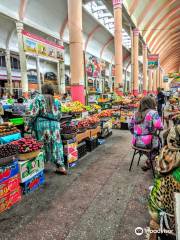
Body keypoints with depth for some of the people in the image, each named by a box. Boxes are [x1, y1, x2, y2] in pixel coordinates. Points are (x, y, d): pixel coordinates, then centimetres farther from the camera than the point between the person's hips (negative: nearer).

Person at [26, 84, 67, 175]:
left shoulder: (39, 98, -1)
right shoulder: (56, 100, 10)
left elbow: (34, 113, -7)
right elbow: (59, 116, 9)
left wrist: (29, 125, 1)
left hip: (42, 124, -3)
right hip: (55, 124, 3)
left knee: (42, 145, 8)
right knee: (56, 145, 8)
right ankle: (61, 166, 13)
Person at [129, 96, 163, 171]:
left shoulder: (136, 113, 5)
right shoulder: (153, 113, -11)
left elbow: (130, 126, 13)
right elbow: (159, 127, -21)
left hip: (136, 142, 6)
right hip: (147, 143, -6)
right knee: (159, 141, 26)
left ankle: (149, 160, 39)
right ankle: (149, 163, 29)